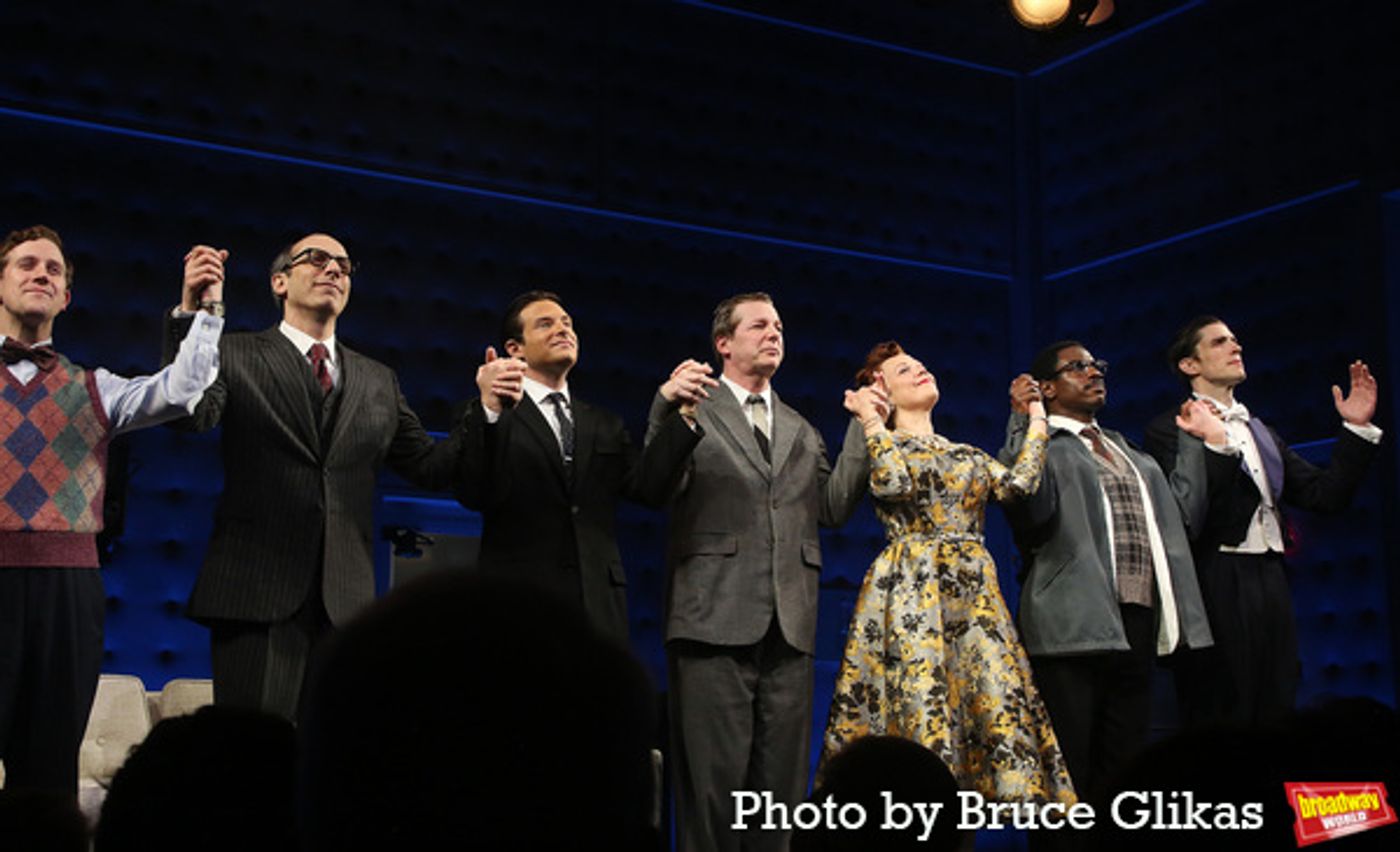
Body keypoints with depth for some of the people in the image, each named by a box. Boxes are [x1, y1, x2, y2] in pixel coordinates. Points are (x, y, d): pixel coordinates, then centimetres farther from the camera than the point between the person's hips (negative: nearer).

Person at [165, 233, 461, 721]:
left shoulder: (379, 382, 18)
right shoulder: (236, 358, 6)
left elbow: (431, 469, 14)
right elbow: (190, 416, -13)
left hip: (347, 597, 4)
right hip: (258, 591, -3)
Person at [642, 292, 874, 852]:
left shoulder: (800, 431, 22)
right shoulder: (693, 411, 5)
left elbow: (833, 507, 12)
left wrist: (865, 426, 7)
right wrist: (667, 410, -22)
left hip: (789, 626, 5)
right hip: (716, 618, -5)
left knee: (781, 781, 6)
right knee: (714, 778, -5)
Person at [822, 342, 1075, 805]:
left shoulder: (967, 454, 23)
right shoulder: (878, 444, 8)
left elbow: (1017, 484, 6)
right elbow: (895, 483, -14)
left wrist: (1037, 420, 17)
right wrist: (871, 422, -5)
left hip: (975, 594, 5)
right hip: (912, 590, -5)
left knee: (999, 704, -6)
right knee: (921, 707, -13)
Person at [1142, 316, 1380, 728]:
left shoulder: (1262, 433, 22)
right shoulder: (1170, 430, -1)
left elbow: (1326, 495, 16)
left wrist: (1357, 429, 8)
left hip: (1271, 584, 7)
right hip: (1220, 583, -7)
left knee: (1277, 714, 7)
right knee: (1221, 723, -5)